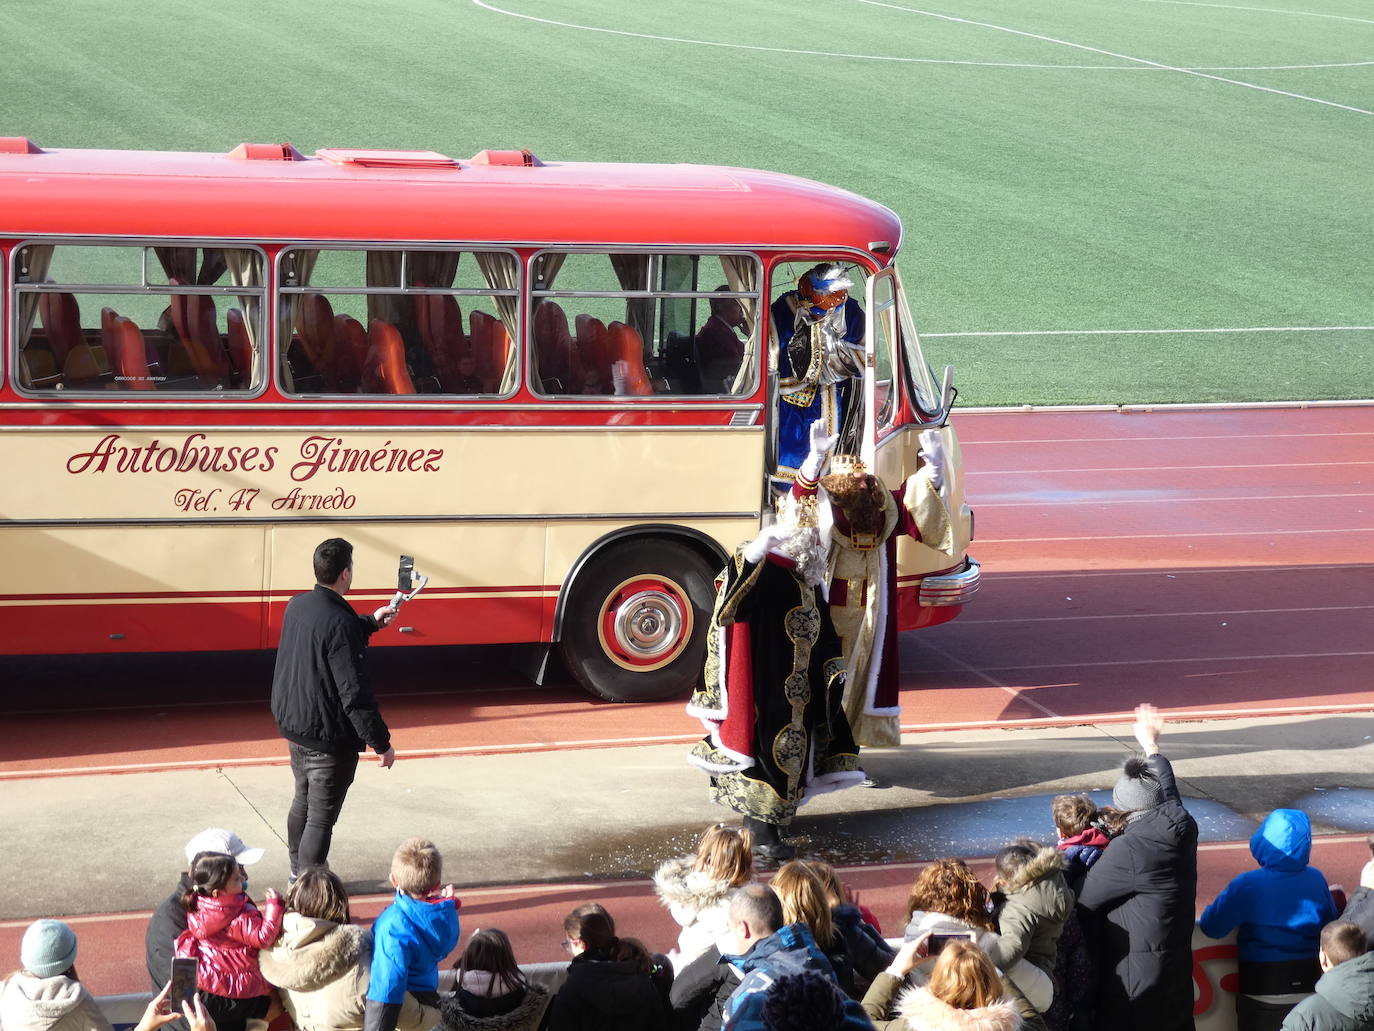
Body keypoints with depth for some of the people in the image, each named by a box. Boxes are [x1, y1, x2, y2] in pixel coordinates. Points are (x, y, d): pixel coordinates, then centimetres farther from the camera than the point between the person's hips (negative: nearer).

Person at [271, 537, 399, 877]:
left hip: (292, 723, 9)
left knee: (303, 801, 26)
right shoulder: (340, 623, -26)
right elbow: (354, 693, -26)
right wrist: (381, 742, -19)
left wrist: (371, 622, 28)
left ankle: (298, 873, 42)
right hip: (329, 739, -9)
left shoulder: (297, 606, 0)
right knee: (321, 817, -1)